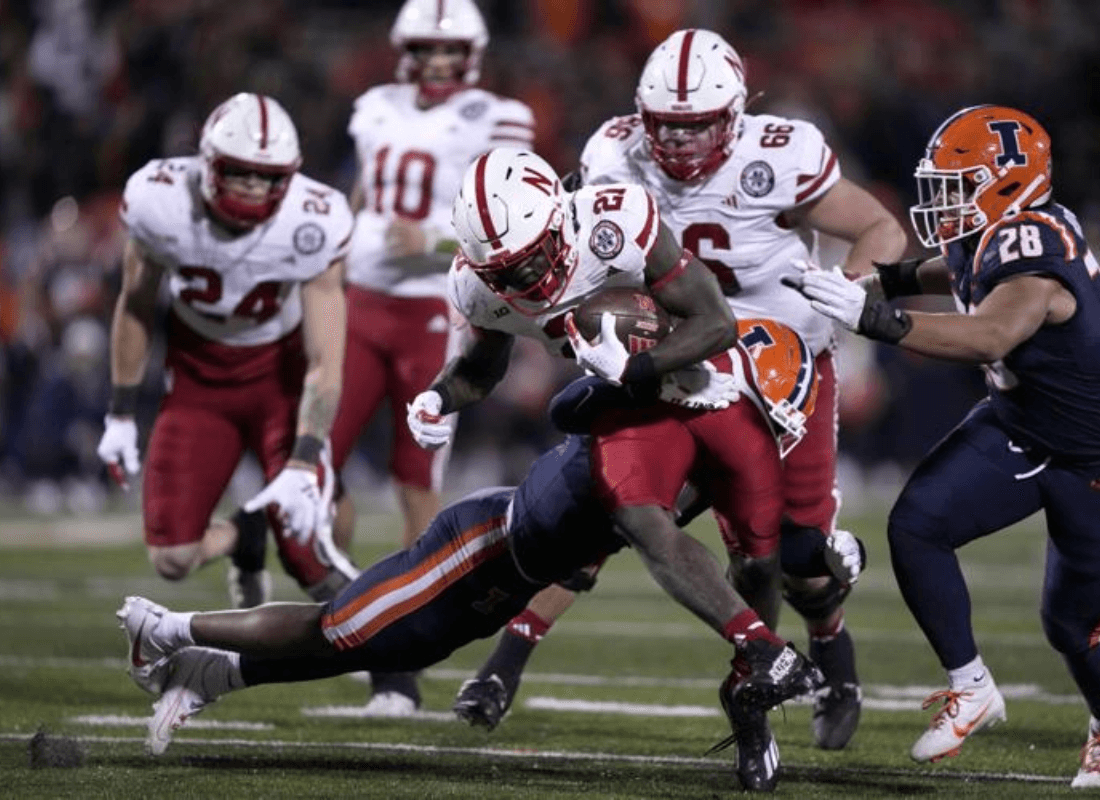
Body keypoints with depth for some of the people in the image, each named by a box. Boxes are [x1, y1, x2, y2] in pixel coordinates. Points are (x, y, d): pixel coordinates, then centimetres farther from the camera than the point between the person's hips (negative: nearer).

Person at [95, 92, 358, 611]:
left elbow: (325, 363, -24)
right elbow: (136, 308, -5)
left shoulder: (313, 226, -29)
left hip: (280, 371, -2)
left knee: (305, 550, -18)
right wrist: (120, 416, 2)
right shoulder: (160, 201, -24)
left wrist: (302, 465, -34)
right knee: (173, 558, -6)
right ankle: (241, 539, 27)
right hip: (198, 372, 2)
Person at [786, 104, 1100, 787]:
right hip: (1016, 426, 8)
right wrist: (892, 279, 7)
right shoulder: (987, 235, -6)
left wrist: (873, 317, -57)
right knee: (917, 526, -11)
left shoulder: (1035, 252, -32)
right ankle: (971, 688, 3)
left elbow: (988, 337, -51)